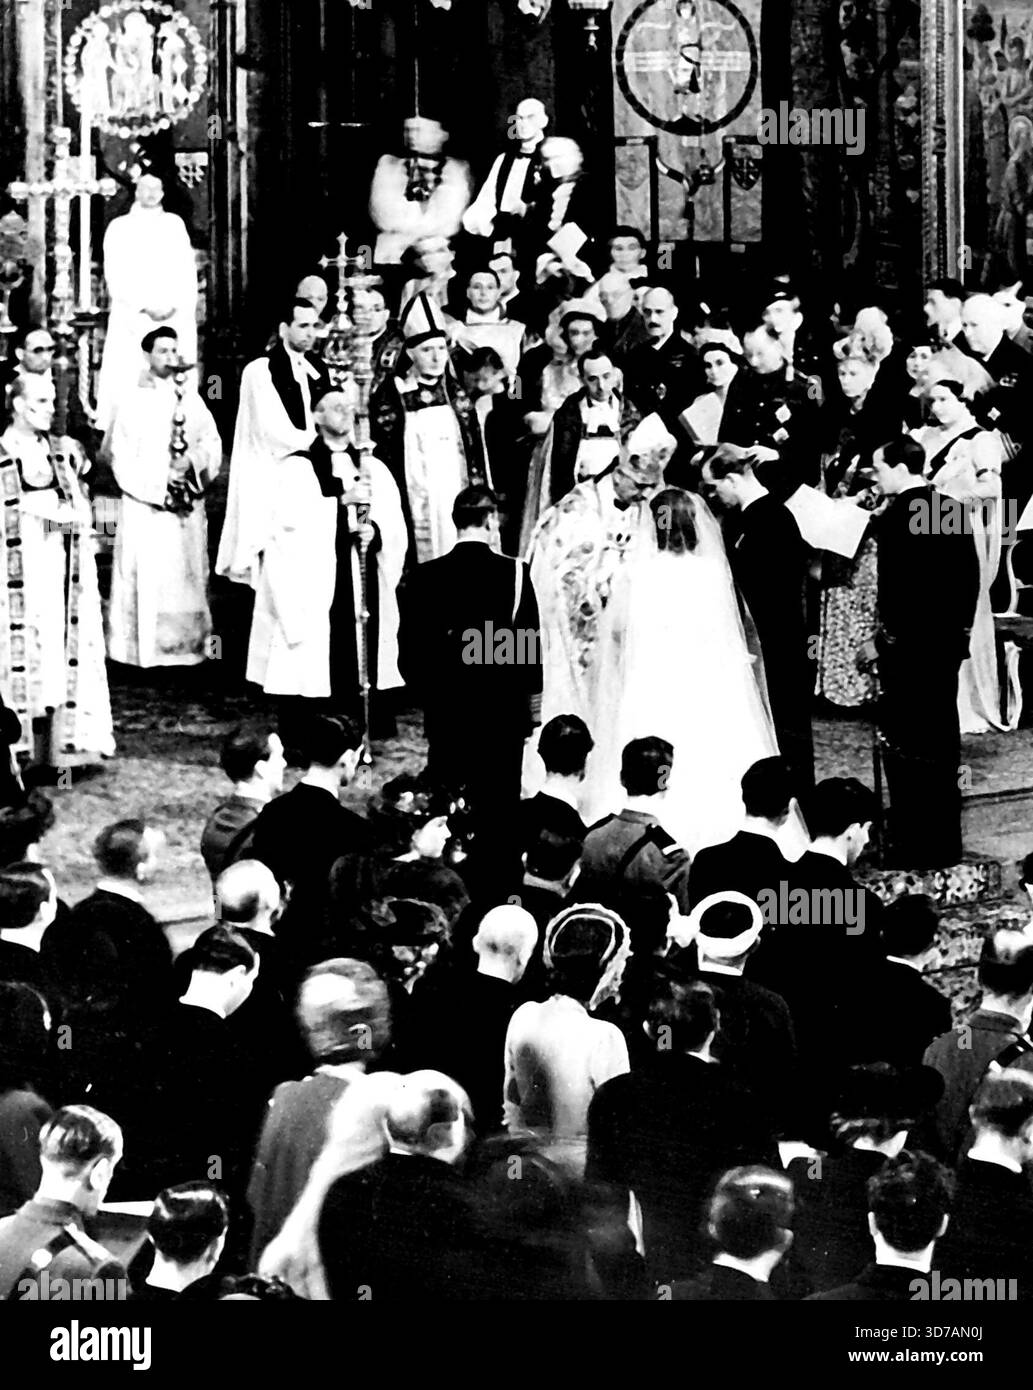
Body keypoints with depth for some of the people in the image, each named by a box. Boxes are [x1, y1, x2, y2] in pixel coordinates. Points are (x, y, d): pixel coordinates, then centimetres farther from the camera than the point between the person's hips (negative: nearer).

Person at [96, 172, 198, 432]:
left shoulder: (175, 224, 18)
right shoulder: (119, 226, 11)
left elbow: (187, 271, 11)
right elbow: (115, 275, 1)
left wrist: (175, 305, -5)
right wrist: (145, 305, -10)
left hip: (175, 318, 2)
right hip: (131, 318, -2)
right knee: (122, 382, -10)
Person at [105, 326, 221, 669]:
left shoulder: (190, 398, 14)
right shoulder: (129, 400, 3)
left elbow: (211, 442, 9)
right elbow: (121, 454, -4)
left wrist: (191, 461, -12)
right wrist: (158, 485, -13)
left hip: (187, 507, 4)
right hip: (144, 506, -4)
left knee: (188, 577, 1)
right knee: (146, 578, -7)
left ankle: (188, 646, 3)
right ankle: (144, 649, -5)